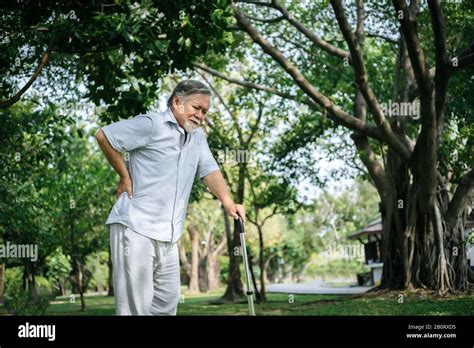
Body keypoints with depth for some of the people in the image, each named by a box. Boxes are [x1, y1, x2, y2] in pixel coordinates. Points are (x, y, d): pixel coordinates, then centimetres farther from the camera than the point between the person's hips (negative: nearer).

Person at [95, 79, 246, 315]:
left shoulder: (198, 137, 17)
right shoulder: (151, 125, -7)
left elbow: (210, 171, 10)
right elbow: (103, 136, -7)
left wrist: (227, 201, -8)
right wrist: (125, 176, -3)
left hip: (168, 237, 8)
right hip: (135, 228, -8)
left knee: (168, 300, 9)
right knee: (136, 305, -8)